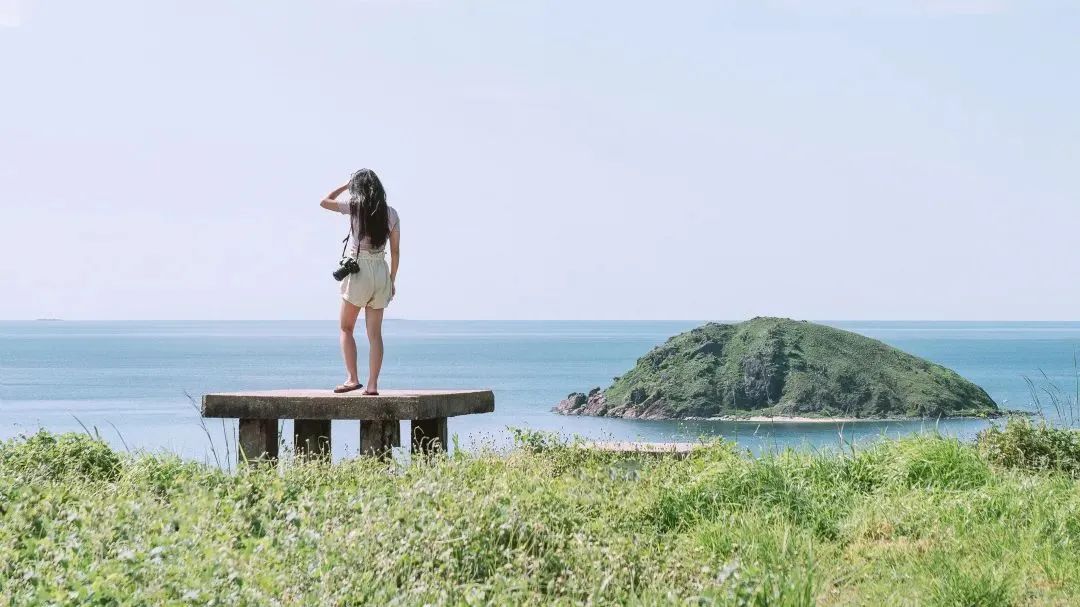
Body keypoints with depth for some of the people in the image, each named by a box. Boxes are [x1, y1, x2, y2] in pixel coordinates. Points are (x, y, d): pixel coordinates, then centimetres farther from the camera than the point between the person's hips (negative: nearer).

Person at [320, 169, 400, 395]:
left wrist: (346, 185, 17)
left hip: (359, 271, -4)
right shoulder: (391, 214, 5)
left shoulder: (355, 207, -6)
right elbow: (396, 251, 6)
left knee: (346, 328, 9)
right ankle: (372, 384, 2)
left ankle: (352, 378, -3)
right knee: (374, 332, 7)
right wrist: (392, 280, 13)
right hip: (382, 273, 4)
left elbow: (324, 202, 9)